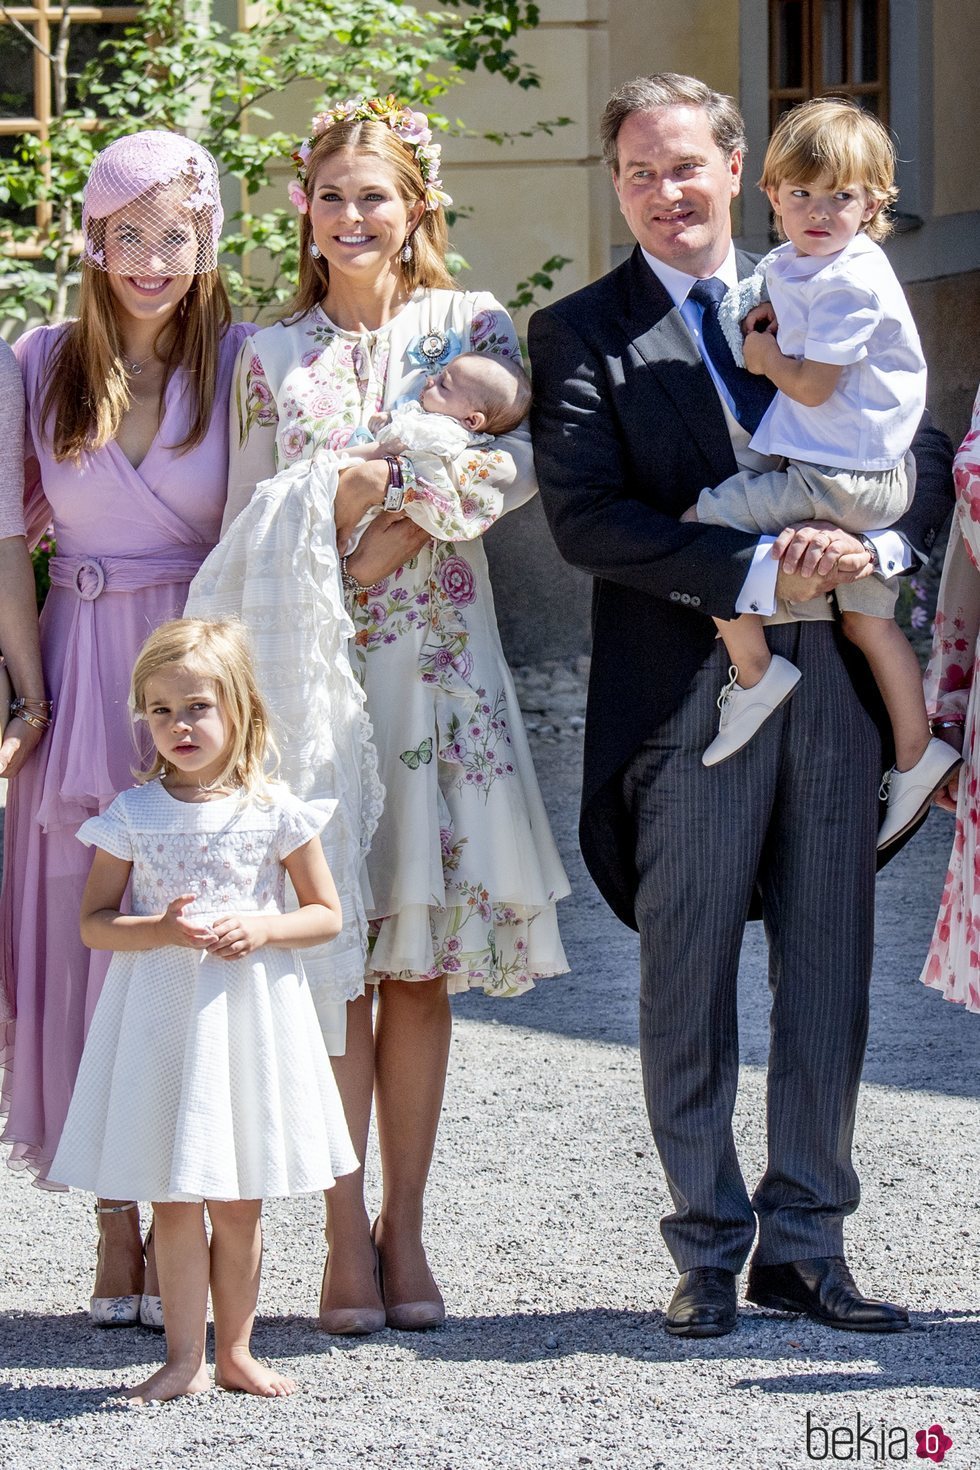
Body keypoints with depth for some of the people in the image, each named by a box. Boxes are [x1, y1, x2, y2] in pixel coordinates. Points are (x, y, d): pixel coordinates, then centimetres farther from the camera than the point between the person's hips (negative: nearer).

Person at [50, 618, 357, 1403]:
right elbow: (94, 923, 0)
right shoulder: (132, 815, -1)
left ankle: (235, 1350, 19)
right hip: (162, 1018, 0)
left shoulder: (274, 810, -2)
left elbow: (327, 915, 5)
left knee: (238, 1203, 7)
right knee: (175, 1199, 2)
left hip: (251, 1014, 0)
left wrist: (262, 929, -14)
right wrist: (161, 931, -18)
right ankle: (185, 1358, 10)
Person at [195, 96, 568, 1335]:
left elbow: (517, 459, -8)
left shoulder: (471, 326, 8)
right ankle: (347, 1239, 1)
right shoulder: (270, 357, 11)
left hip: (434, 665, 0)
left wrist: (387, 494, -15)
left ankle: (404, 1230, 7)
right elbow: (244, 528, 9)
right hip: (307, 670, 0)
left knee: (420, 960, 1)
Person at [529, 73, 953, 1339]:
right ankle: (709, 1251, 14)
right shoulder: (581, 336, 3)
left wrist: (869, 542, -13)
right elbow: (586, 518, -10)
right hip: (687, 693, -3)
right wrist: (756, 572, -19)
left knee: (828, 972, 7)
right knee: (688, 983, 2)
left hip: (834, 676, 3)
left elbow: (923, 455, 10)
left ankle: (805, 1244, 17)